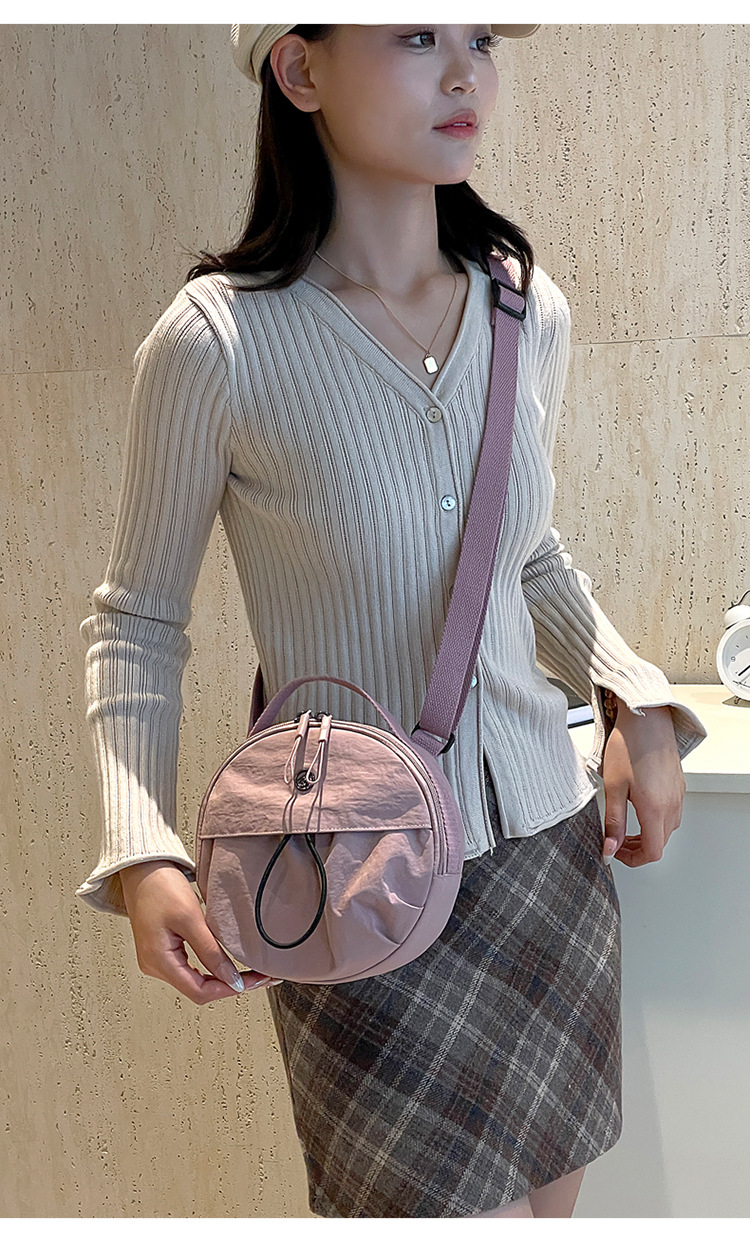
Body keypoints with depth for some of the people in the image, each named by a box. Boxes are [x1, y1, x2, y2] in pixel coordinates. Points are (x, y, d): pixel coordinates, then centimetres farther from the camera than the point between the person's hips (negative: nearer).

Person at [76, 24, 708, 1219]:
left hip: (552, 840, 5)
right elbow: (135, 621, -6)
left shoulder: (532, 312, 0)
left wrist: (634, 700, -1)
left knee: (550, 1203, 18)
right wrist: (144, 852, -18)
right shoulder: (217, 341, -15)